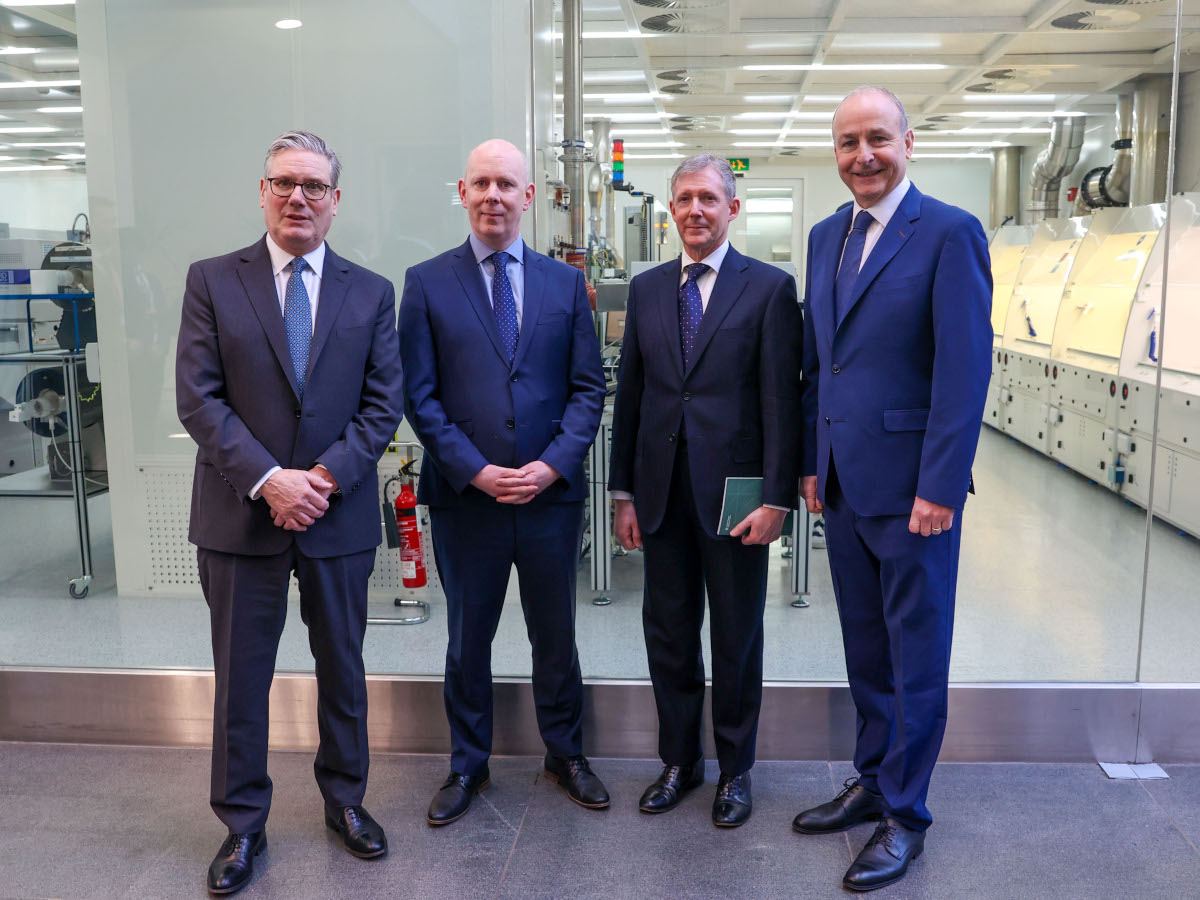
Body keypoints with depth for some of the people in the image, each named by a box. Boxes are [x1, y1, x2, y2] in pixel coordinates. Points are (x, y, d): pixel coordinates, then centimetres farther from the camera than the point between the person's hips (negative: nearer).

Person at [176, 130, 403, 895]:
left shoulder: (372, 293, 4)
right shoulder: (213, 282, 0)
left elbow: (384, 404, -1)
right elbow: (198, 398, -7)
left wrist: (326, 476, -14)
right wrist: (267, 479, -17)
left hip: (340, 514, 1)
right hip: (241, 514, -1)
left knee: (343, 668, 14)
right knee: (241, 677, 9)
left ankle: (346, 801, 33)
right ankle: (243, 824, 26)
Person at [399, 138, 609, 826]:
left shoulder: (565, 282, 5)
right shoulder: (427, 283, 0)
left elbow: (589, 386, 2)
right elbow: (420, 395, -3)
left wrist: (554, 463, -11)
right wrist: (475, 470, -13)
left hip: (552, 492, 1)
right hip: (465, 496, -1)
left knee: (557, 635, 14)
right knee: (468, 639, 13)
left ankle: (566, 754, 34)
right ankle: (468, 765, 31)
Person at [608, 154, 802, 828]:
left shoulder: (770, 287, -3)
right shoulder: (647, 289, 9)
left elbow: (782, 399, -7)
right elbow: (630, 393, 9)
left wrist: (778, 496, -12)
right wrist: (625, 491, 7)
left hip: (734, 492, -3)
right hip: (663, 492, 4)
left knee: (738, 638, 10)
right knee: (668, 633, 12)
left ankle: (736, 769, 28)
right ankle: (680, 760, 30)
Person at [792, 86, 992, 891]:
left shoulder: (949, 233, -9)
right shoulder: (827, 237, 12)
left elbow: (966, 367, -14)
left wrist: (940, 486, -17)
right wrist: (813, 463, 11)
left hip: (910, 484, -6)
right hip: (843, 483, 6)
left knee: (916, 656, 7)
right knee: (866, 650, 17)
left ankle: (905, 814, 21)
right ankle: (873, 782, 33)